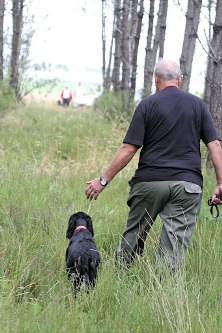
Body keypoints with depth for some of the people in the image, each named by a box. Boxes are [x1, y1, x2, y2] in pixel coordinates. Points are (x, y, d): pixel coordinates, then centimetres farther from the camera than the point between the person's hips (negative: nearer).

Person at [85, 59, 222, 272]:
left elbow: (128, 149, -5)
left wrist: (103, 180, 0)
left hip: (150, 181, -1)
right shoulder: (198, 105, 8)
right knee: (174, 250, -1)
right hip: (188, 183, 1)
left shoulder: (147, 105, 0)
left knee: (133, 237, 15)